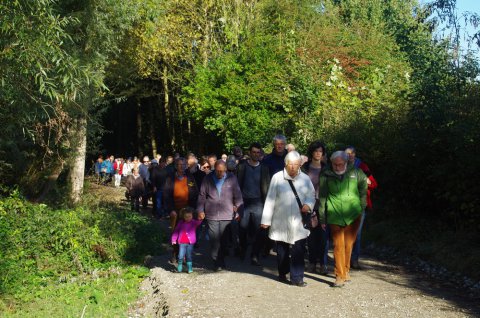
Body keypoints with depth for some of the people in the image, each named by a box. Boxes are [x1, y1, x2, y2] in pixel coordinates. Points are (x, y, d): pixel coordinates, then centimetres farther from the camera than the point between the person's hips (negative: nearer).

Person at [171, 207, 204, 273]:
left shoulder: (194, 222, -2)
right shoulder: (181, 223, 4)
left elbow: (198, 223, -26)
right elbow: (176, 231, 10)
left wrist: (200, 219, -49)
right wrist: (174, 239, 2)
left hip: (190, 243, 0)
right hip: (182, 243, 0)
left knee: (189, 257, 6)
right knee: (181, 257, -5)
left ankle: (190, 269, 18)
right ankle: (179, 268, 15)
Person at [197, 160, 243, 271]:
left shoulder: (232, 178, 4)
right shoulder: (208, 179, 7)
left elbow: (238, 196, 7)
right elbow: (202, 196, 11)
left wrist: (239, 211, 4)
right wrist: (200, 210, 5)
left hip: (226, 215, 0)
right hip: (211, 215, 0)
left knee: (224, 239, 3)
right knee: (214, 239, -3)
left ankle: (221, 260, 19)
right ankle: (216, 262, 6)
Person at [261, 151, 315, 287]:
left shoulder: (305, 178, 5)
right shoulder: (277, 178, -2)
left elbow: (311, 195, 13)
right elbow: (270, 199, -1)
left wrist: (308, 205, -10)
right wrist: (266, 220, -2)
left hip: (298, 223, 1)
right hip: (281, 221, -1)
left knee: (298, 251, -6)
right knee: (282, 250, 11)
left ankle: (296, 277, 1)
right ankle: (282, 274, 30)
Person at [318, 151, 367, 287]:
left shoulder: (356, 173, 0)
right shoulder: (326, 176, -2)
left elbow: (363, 190, 14)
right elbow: (322, 197, 5)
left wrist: (362, 208, 11)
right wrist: (322, 218, 5)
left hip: (353, 215, 1)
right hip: (334, 215, -1)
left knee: (348, 245, 9)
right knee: (338, 245, -5)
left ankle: (346, 271, 27)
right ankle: (340, 276, 0)